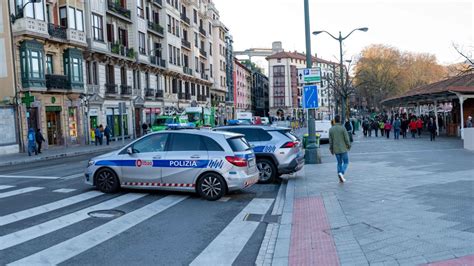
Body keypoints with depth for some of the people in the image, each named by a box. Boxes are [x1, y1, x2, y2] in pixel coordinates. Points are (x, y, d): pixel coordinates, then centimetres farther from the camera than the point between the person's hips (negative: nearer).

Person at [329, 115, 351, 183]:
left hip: (336, 150, 4)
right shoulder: (343, 128, -12)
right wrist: (349, 146, 6)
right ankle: (341, 173, -16)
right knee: (346, 162, 8)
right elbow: (347, 139, -11)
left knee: (339, 163, 15)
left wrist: (331, 150, 12)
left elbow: (330, 141, 3)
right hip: (343, 149, -4)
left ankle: (340, 178, 13)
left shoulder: (331, 129, 0)